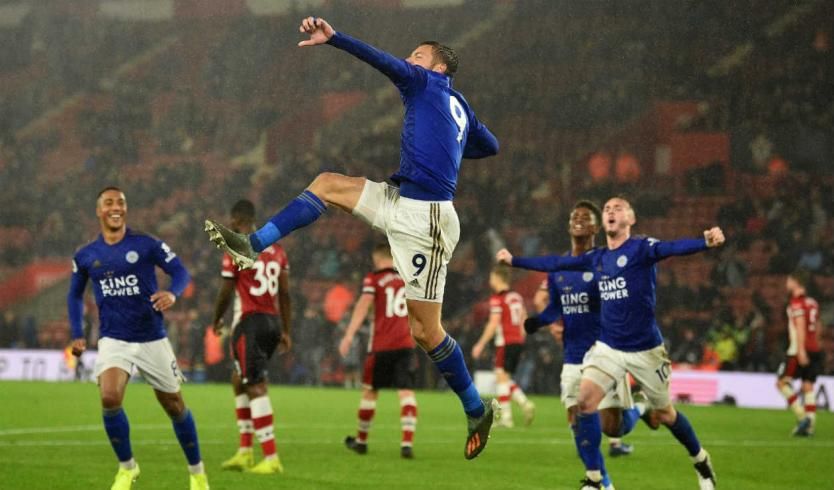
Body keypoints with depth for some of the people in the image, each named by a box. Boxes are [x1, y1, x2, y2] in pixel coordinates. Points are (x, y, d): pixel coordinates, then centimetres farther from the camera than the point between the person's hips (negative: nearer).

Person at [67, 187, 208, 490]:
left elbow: (180, 271, -5)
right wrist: (77, 335, 8)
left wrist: (173, 293, -27)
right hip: (113, 340, 1)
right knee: (110, 398, -23)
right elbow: (75, 295, 18)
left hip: (152, 339, -1)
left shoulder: (146, 245, -4)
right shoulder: (85, 256, 4)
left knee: (174, 406, 7)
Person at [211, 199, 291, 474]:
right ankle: (245, 452, 18)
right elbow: (285, 294, 11)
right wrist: (286, 332, 15)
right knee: (239, 381, 19)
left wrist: (217, 320, 13)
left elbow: (226, 293, -5)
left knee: (256, 387, -6)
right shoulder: (276, 250, 11)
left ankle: (271, 458, -10)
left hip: (248, 323, -7)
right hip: (271, 322, 7)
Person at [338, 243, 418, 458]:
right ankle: (407, 443, -19)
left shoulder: (373, 279, -1)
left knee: (370, 390, 13)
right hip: (405, 344, 2)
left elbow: (363, 306, -14)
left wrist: (349, 336, -19)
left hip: (381, 345, -2)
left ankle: (361, 441, 26)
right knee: (406, 392, -4)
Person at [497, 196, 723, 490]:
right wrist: (514, 261, 23)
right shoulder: (595, 259, 6)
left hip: (644, 349, -4)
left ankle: (701, 461, 36)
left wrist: (706, 242, -49)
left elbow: (673, 248, -30)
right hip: (608, 347, 4)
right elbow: (555, 264, 18)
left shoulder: (642, 248, -11)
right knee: (584, 402, -15)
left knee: (664, 413, 9)